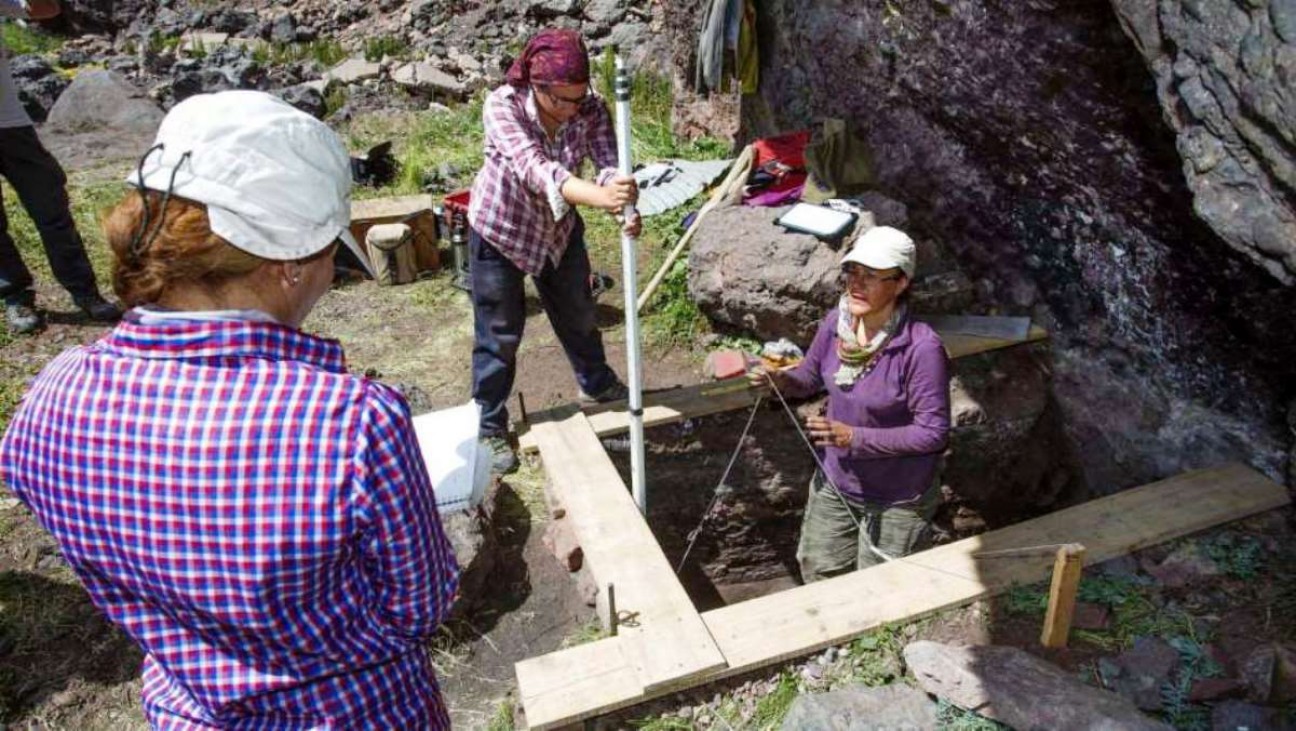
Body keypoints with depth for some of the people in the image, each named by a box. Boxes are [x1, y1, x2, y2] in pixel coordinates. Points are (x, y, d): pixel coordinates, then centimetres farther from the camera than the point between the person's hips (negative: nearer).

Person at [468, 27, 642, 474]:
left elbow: (609, 165, -30)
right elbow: (534, 168, -46)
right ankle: (489, 427, 24)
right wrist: (599, 196, -63)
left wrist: (625, 208, -54)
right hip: (499, 228, -4)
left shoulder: (590, 109, -19)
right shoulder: (502, 105, -31)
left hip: (560, 225, 4)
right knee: (499, 333, 5)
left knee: (577, 312, 20)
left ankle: (596, 384, 47)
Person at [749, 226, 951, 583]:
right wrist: (780, 380, -15)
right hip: (834, 483, 5)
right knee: (818, 568, 26)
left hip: (897, 499, -5)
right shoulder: (836, 322, -12)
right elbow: (811, 376, 7)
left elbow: (933, 432, -24)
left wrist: (856, 437, -31)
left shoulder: (922, 347, -29)